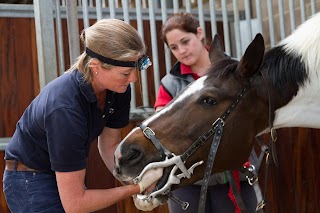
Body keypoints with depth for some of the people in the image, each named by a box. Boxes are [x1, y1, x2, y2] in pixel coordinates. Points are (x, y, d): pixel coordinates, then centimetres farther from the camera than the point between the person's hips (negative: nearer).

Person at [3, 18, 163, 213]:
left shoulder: (118, 90, -14)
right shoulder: (65, 109, -35)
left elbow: (110, 145, 2)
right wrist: (137, 187, -26)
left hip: (67, 172, 7)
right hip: (32, 183, -7)